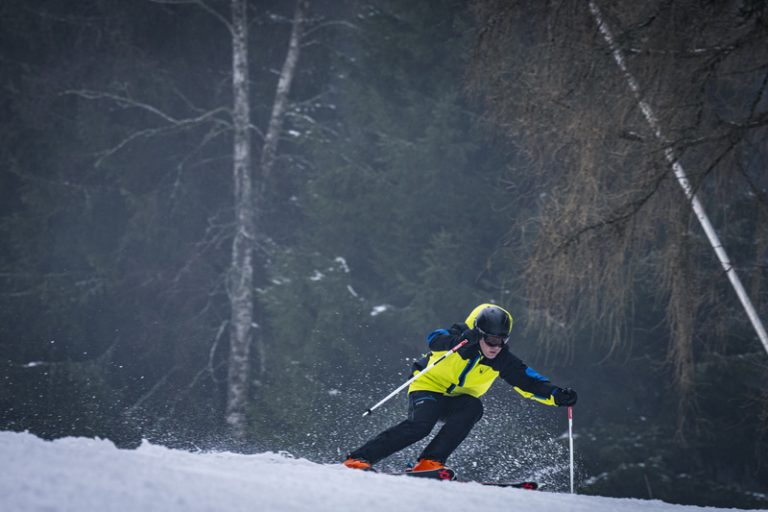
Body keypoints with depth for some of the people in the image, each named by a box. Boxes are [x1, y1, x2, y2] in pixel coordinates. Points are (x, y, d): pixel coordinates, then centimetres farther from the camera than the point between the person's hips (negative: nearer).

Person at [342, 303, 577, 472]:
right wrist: (460, 340, -58)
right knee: (420, 424, -32)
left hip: (456, 402, 4)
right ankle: (358, 459, -29)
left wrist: (557, 396, -21)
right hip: (428, 388, -4)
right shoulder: (458, 340, -20)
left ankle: (430, 462, -30)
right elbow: (435, 339, -39)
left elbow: (529, 382, -6)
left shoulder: (502, 360, -8)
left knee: (473, 408, -29)